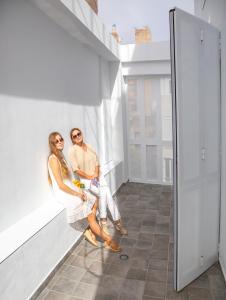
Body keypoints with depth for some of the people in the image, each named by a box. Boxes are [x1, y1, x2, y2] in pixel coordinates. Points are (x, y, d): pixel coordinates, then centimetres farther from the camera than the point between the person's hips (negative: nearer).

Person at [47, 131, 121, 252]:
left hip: (70, 189, 9)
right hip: (64, 194, -9)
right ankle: (107, 239, 9)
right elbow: (61, 185, -23)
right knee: (90, 213, -4)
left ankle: (89, 230, 12)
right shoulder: (53, 159, -20)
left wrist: (77, 189, 3)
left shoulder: (60, 156, 9)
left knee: (94, 201, 7)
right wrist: (77, 194, -16)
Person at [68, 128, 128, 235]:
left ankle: (117, 221, 0)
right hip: (85, 179, -4)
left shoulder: (88, 146, 7)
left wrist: (96, 173, -11)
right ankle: (103, 221, -4)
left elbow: (96, 161, 5)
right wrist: (89, 177, -19)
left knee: (108, 196, -11)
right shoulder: (72, 151, -9)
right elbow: (76, 169, -14)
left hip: (97, 176, 5)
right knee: (102, 192, -23)